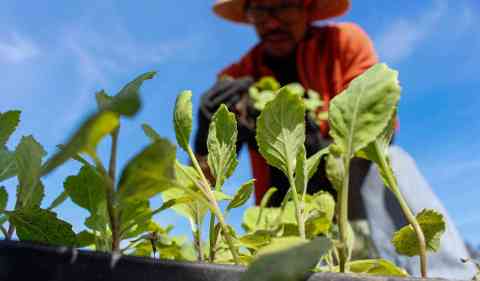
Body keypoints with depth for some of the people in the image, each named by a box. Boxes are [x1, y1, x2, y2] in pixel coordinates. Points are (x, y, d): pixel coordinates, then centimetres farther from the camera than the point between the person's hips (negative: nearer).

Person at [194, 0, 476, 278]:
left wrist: (325, 153, -35)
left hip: (351, 197, 0)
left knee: (390, 162, -29)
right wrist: (211, 126, -29)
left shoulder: (345, 41, -4)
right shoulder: (238, 78, -2)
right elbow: (203, 179, -7)